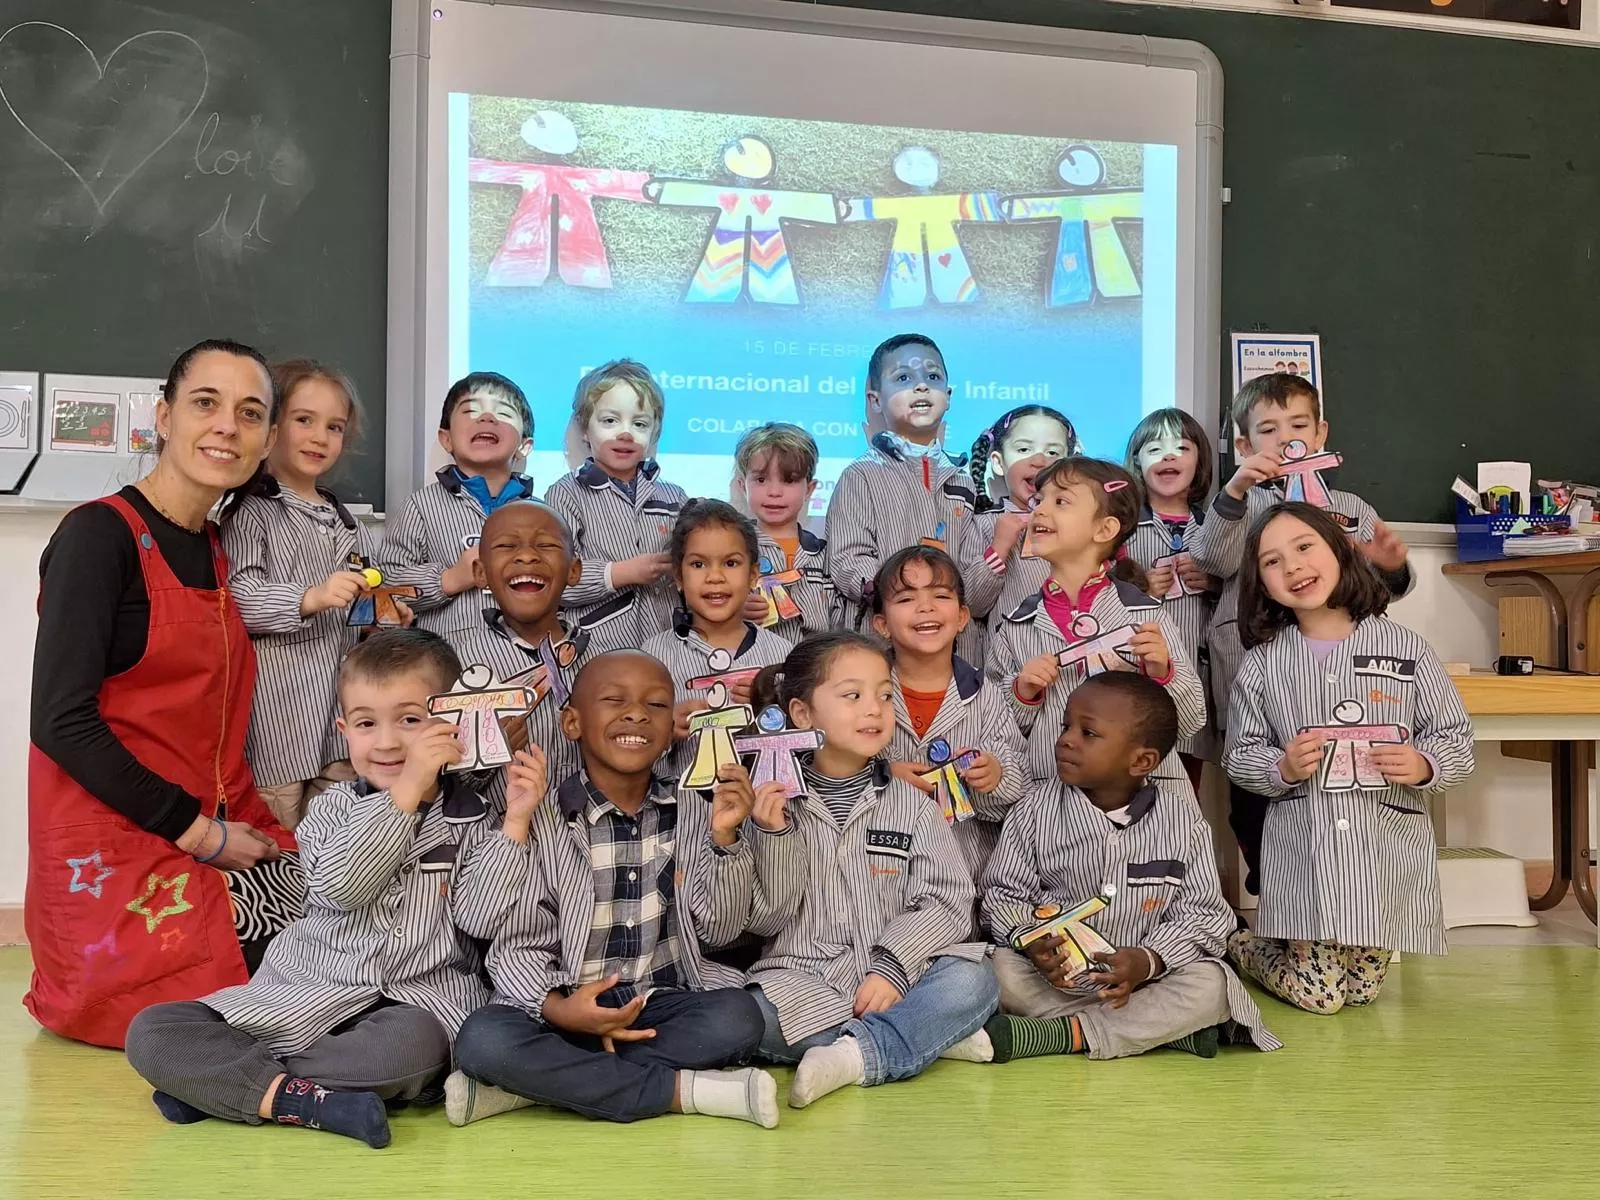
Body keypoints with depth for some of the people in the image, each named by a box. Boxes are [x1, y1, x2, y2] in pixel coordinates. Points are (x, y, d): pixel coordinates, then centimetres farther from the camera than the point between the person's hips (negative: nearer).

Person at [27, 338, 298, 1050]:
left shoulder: (216, 549, 12)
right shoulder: (99, 534, -10)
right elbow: (60, 721, -17)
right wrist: (198, 831, -15)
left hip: (220, 832, 7)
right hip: (117, 851, -7)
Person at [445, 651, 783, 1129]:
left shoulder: (692, 815, 5)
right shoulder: (542, 821, -5)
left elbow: (720, 930, 2)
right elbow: (514, 945, -6)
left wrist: (725, 838, -12)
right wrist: (556, 1008, -25)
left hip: (663, 1005, 3)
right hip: (567, 1009, -2)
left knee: (737, 1017, -28)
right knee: (483, 1039, -31)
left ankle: (532, 1088, -22)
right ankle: (682, 1089, -23)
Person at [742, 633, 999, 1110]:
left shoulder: (911, 804, 6)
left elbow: (946, 900, -3)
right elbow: (765, 918, -2)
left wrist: (893, 967, -17)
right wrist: (776, 834, -16)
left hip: (889, 980, 1)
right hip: (801, 983, -1)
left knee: (972, 980, -26)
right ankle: (930, 1036, -18)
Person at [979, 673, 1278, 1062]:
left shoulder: (1183, 822, -3)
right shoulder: (1035, 814, -1)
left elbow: (1202, 911, -4)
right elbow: (1003, 894, 1)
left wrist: (1147, 962, -22)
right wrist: (1030, 942, -22)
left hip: (1139, 975, 0)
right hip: (1055, 974, 0)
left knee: (1209, 985, -27)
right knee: (1002, 970, -29)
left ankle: (1061, 1034, -27)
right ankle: (1162, 1026, -23)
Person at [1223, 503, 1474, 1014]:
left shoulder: (1405, 647, 0)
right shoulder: (1262, 662, 1)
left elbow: (1455, 736, 4)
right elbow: (1240, 754, 5)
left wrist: (1424, 766, -16)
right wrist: (1282, 768, -15)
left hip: (1389, 848, 1)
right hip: (1302, 850, -1)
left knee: (1362, 989, 10)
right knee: (1316, 994, 0)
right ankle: (1242, 947, 28)